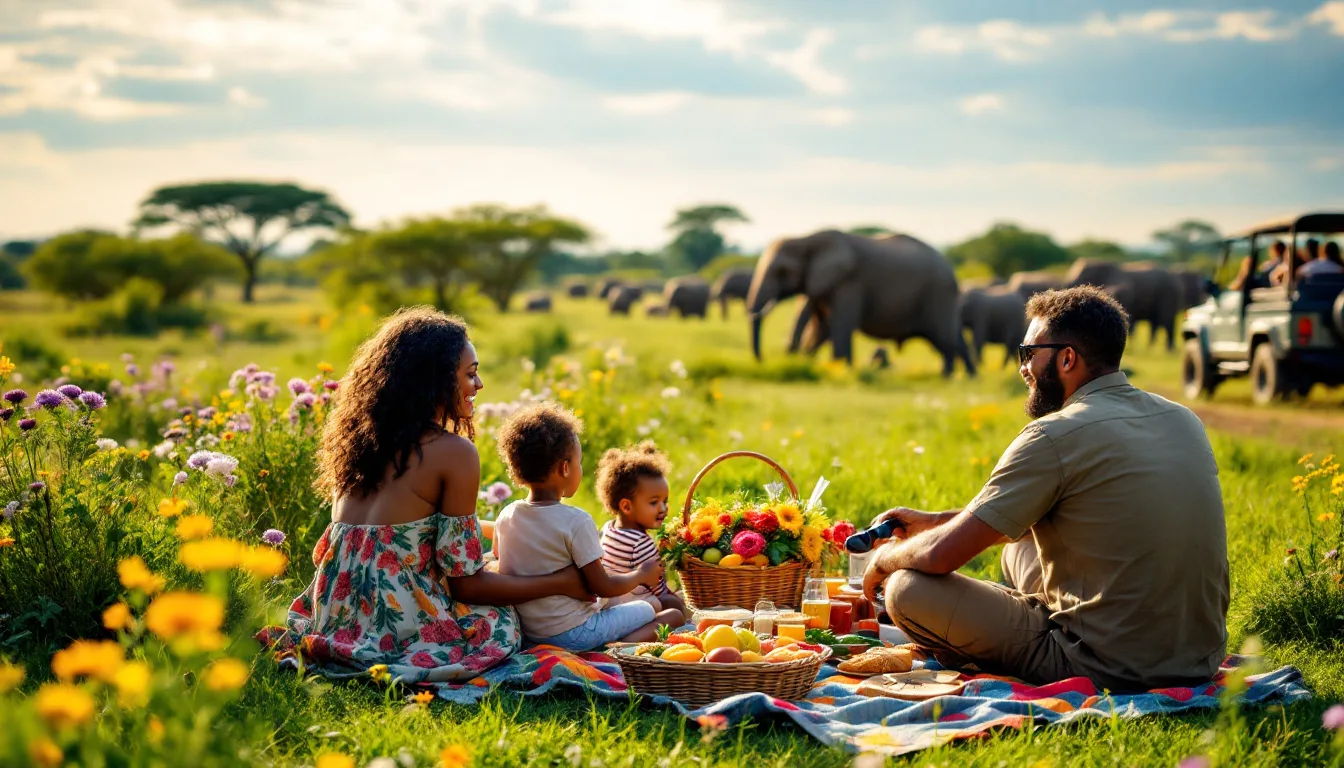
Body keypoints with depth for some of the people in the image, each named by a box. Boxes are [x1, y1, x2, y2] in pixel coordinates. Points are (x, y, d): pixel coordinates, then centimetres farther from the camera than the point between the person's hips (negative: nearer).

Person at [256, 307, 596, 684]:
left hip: (334, 617, 7)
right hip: (396, 624, -7)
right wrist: (561, 582, 3)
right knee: (503, 618, 17)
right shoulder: (454, 452, -11)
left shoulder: (360, 436, 10)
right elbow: (465, 582, -8)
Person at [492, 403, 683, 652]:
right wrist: (642, 575, 0)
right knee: (673, 615, 2)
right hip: (573, 633, -8)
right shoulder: (577, 522, -21)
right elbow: (603, 587, -18)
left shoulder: (506, 517, -2)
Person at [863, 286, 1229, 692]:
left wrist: (885, 557, 9)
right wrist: (936, 520, 23)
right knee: (1017, 551, 28)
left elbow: (940, 556, -13)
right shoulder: (1183, 419, 9)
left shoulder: (1057, 436, -16)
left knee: (908, 590, -6)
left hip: (1113, 671, -9)